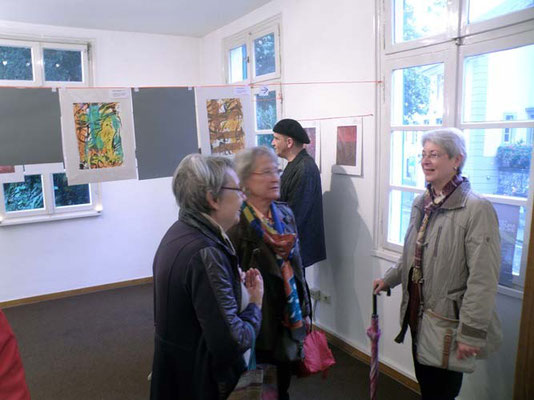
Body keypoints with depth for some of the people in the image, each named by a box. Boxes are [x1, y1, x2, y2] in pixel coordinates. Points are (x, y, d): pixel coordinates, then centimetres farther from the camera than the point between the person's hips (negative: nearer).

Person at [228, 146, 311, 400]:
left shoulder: (285, 214, 1)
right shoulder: (235, 224, -21)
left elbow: (296, 266, 9)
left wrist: (304, 309, 12)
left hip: (289, 318, 6)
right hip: (257, 324, -6)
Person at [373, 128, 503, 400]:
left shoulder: (477, 209, -19)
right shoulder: (422, 203, 6)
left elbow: (483, 279, -21)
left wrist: (471, 333, -19)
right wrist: (390, 279, 15)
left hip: (447, 324, -7)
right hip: (417, 315, 7)